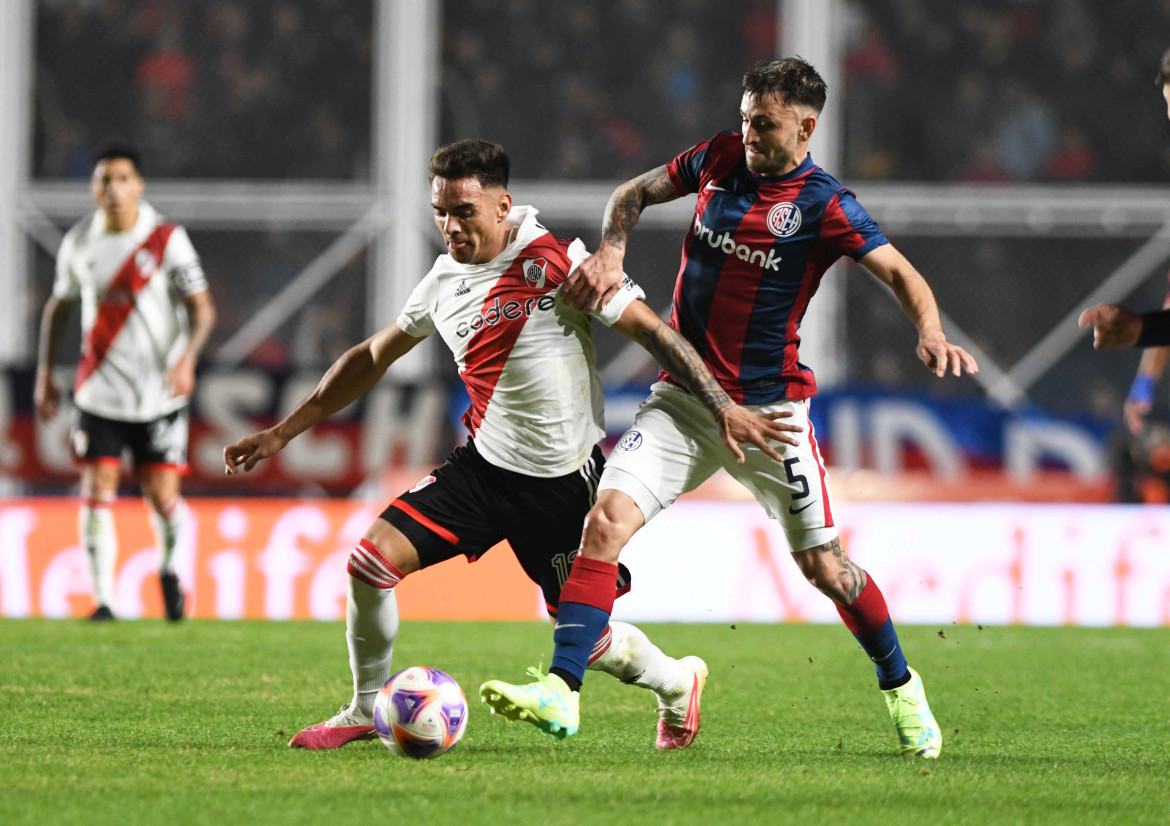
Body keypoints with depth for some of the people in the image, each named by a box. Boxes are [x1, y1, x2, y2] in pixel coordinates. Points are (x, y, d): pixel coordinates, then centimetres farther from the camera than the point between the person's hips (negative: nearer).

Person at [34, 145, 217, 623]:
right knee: (97, 493, -8)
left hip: (159, 394, -2)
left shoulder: (167, 240, -7)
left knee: (162, 498, -4)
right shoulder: (78, 243, 4)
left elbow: (202, 309, -7)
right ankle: (103, 598, 0)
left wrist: (186, 360, -24)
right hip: (98, 393, 2)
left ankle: (170, 567, 27)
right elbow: (58, 307, 18)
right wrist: (45, 376, 14)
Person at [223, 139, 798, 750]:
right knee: (372, 559, -10)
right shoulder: (444, 280, 3)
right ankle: (368, 711, 9)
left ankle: (675, 682, 34)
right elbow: (373, 357, 17)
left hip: (564, 481, -5)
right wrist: (283, 432, 18)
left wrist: (722, 408, -20)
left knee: (583, 638, 0)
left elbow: (651, 330, -13)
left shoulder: (558, 263, -16)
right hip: (483, 465, 5)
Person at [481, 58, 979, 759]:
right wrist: (610, 252, -3)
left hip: (769, 409, -3)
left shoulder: (824, 205, -10)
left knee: (823, 563, 2)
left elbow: (900, 273, -11)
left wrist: (931, 334, -31)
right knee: (608, 517, -15)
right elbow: (636, 193, 17)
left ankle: (902, 688, 27)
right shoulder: (721, 158, 3)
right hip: (685, 397, 3)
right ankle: (561, 690, -17)